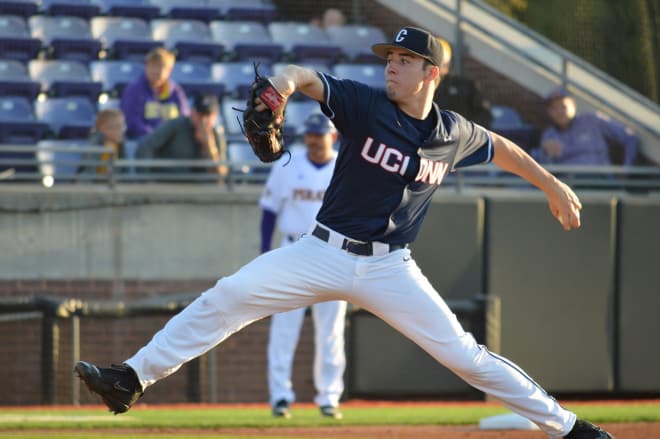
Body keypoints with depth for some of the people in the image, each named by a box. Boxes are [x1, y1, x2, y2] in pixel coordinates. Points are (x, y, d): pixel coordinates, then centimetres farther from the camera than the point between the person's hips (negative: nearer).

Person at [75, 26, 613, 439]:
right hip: (324, 252, 0)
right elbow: (307, 77, -20)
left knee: (461, 352, -5)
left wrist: (553, 185, 27)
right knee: (228, 296, -14)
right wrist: (286, 80, -43)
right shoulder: (365, 106, -7)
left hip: (389, 269, 0)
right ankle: (133, 379, -12)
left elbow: (500, 147, 21)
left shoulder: (454, 134, 1)